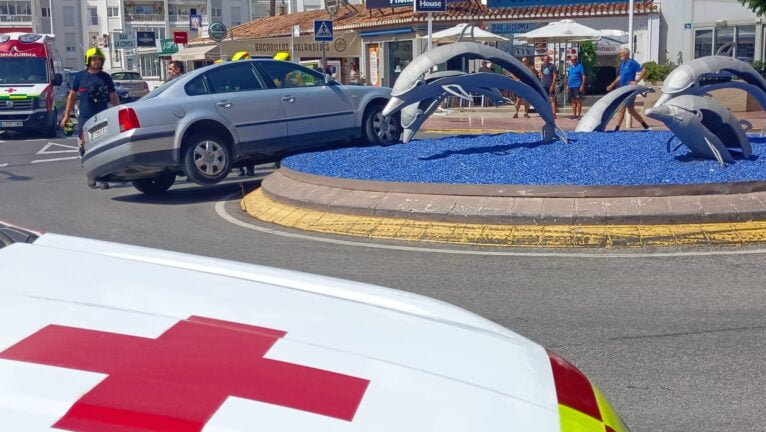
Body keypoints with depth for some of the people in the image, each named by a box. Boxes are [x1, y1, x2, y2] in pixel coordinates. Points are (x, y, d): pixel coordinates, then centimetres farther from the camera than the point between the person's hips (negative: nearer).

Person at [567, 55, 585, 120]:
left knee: (578, 100, -4)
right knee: (573, 101, 9)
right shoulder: (570, 66, 15)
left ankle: (579, 115, -1)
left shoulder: (580, 66, -5)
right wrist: (567, 85, 14)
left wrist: (582, 86, -15)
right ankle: (574, 115, 14)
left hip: (577, 86, -7)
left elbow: (583, 76, -8)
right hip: (571, 86, 7)